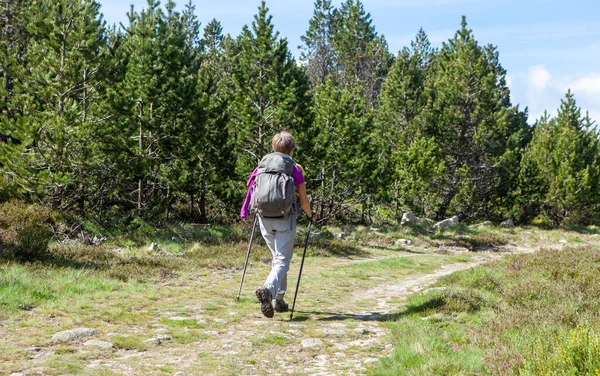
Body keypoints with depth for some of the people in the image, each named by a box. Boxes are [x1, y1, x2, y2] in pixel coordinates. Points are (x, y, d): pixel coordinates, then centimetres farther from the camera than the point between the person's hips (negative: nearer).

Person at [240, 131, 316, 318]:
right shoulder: (295, 169, -3)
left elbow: (254, 193, 8)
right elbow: (303, 200, 0)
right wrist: (311, 215, 18)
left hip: (265, 219, 4)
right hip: (285, 220, -4)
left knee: (277, 257, 20)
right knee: (282, 261, -2)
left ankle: (278, 299, 21)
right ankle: (268, 289, -27)